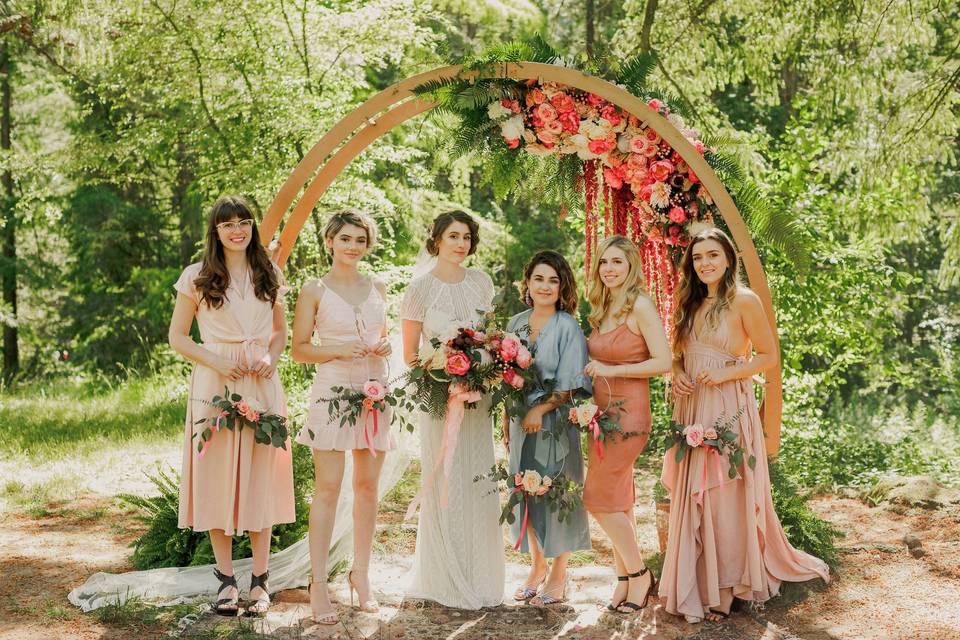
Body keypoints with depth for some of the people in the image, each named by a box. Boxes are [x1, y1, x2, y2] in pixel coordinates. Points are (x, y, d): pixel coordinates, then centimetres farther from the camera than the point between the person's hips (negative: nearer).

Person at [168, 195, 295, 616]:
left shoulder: (268, 275, 10)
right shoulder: (197, 277, 1)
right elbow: (177, 336, 3)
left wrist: (271, 357, -2)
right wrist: (214, 361, -12)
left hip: (261, 386, 2)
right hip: (214, 386, -2)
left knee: (260, 480, 3)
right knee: (217, 479, 1)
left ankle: (260, 580, 12)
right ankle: (226, 579, 12)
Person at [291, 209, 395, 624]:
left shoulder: (377, 289, 13)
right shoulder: (315, 291, 1)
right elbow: (299, 349, -1)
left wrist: (385, 348, 0)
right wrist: (339, 351, -16)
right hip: (333, 390, -4)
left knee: (367, 487, 7)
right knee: (327, 488, -7)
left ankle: (361, 576, 17)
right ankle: (318, 585, -3)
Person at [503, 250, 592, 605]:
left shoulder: (567, 327, -7)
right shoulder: (516, 323, 8)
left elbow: (569, 384, -11)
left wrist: (540, 410, -18)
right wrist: (506, 421, 9)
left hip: (556, 423, -5)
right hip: (521, 423, 5)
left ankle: (558, 574, 14)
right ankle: (537, 566, 25)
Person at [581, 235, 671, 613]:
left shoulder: (640, 306, -11)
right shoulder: (602, 309, 13)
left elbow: (663, 362, -17)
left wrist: (609, 370, -15)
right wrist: (590, 372, 1)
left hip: (628, 413, -8)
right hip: (602, 411, 8)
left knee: (599, 497, -6)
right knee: (618, 499, 11)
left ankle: (638, 574, 9)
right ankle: (626, 579, 19)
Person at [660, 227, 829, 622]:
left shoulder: (744, 301, -6)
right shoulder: (690, 303, 13)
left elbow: (769, 356, -5)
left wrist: (727, 372, -16)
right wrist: (677, 376, 1)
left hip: (728, 409, -6)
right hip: (692, 409, 6)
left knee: (726, 498, -3)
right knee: (693, 499, 7)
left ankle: (725, 590, 5)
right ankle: (697, 586, 15)